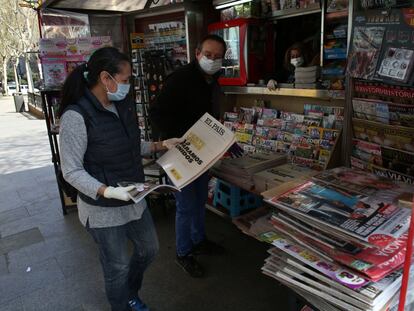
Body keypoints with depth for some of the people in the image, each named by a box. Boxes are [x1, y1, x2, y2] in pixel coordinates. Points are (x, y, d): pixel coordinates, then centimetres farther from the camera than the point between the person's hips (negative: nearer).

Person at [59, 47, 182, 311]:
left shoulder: (125, 105, -2)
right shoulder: (76, 116, -23)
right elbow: (72, 171, -19)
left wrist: (161, 145, 1)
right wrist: (108, 191, -32)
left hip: (134, 200, 7)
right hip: (103, 210, -7)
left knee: (149, 249, 24)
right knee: (118, 266, 13)